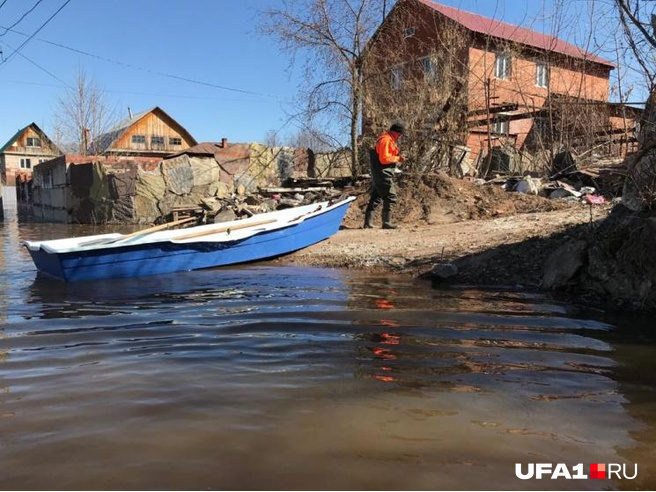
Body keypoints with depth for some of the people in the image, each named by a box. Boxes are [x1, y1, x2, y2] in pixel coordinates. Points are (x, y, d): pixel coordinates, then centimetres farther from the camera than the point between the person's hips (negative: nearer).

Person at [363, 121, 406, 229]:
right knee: (390, 197, -9)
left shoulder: (390, 139, 17)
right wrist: (398, 159, -14)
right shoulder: (386, 140, -15)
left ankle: (368, 222, 15)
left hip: (379, 174, 11)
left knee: (376, 197, 12)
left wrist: (398, 157, 5)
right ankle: (386, 223, -6)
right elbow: (384, 159, -22)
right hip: (383, 173, -11)